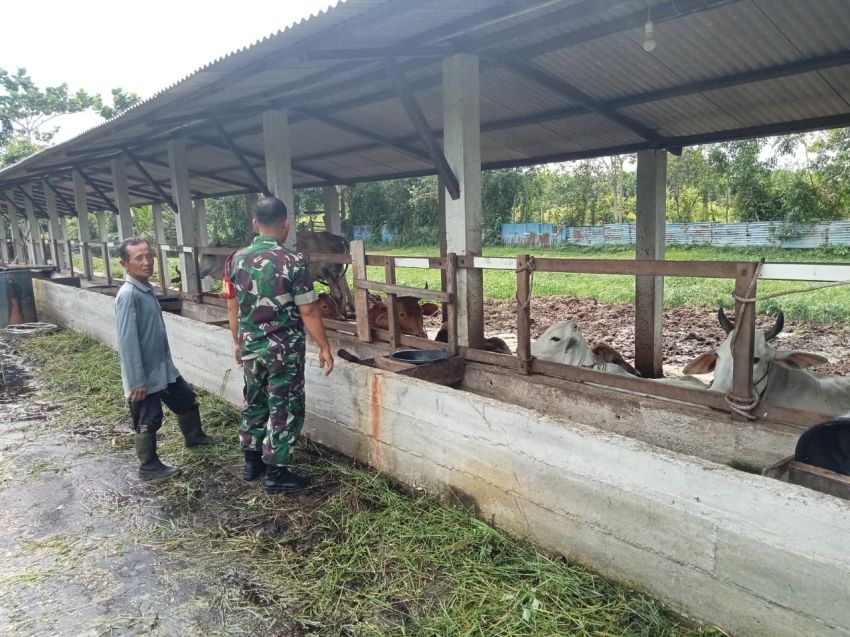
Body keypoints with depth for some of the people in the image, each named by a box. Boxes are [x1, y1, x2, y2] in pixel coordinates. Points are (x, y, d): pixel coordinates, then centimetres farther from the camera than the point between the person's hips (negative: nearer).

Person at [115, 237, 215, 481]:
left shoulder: (147, 289, 6)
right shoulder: (128, 295, -23)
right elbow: (128, 341, -24)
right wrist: (137, 381, -23)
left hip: (163, 367, 9)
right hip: (144, 374, -9)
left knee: (187, 399, 23)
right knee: (148, 421, 7)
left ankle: (193, 436, 46)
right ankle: (149, 467, 25)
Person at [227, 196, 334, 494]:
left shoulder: (236, 260, -1)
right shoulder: (292, 262, -17)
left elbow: (232, 307, 8)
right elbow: (308, 311, -15)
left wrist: (237, 341, 21)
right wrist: (324, 347, -5)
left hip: (250, 348, 6)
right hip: (284, 350, -5)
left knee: (254, 404, 20)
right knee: (284, 410, 6)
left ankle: (252, 461, 33)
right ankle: (276, 473, 13)